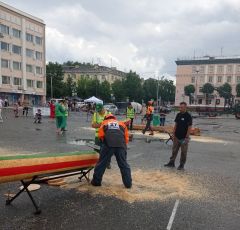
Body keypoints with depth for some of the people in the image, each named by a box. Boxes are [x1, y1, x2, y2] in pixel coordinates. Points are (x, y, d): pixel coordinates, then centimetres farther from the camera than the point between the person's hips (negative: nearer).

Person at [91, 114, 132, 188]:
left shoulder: (104, 123, 27)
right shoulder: (121, 123, 30)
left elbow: (100, 135, 14)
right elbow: (126, 137, 22)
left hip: (108, 144, -1)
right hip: (121, 144, 2)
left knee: (102, 163, 11)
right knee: (124, 164, 13)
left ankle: (96, 181, 20)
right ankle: (128, 183, 17)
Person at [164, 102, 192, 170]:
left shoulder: (188, 116, -12)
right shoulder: (178, 115, 6)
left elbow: (189, 127, -14)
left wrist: (186, 137, -17)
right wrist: (174, 134, 8)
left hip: (183, 138, -6)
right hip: (177, 137, 6)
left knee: (183, 152, 6)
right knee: (174, 150, 11)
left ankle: (182, 165, 16)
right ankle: (171, 163, 21)